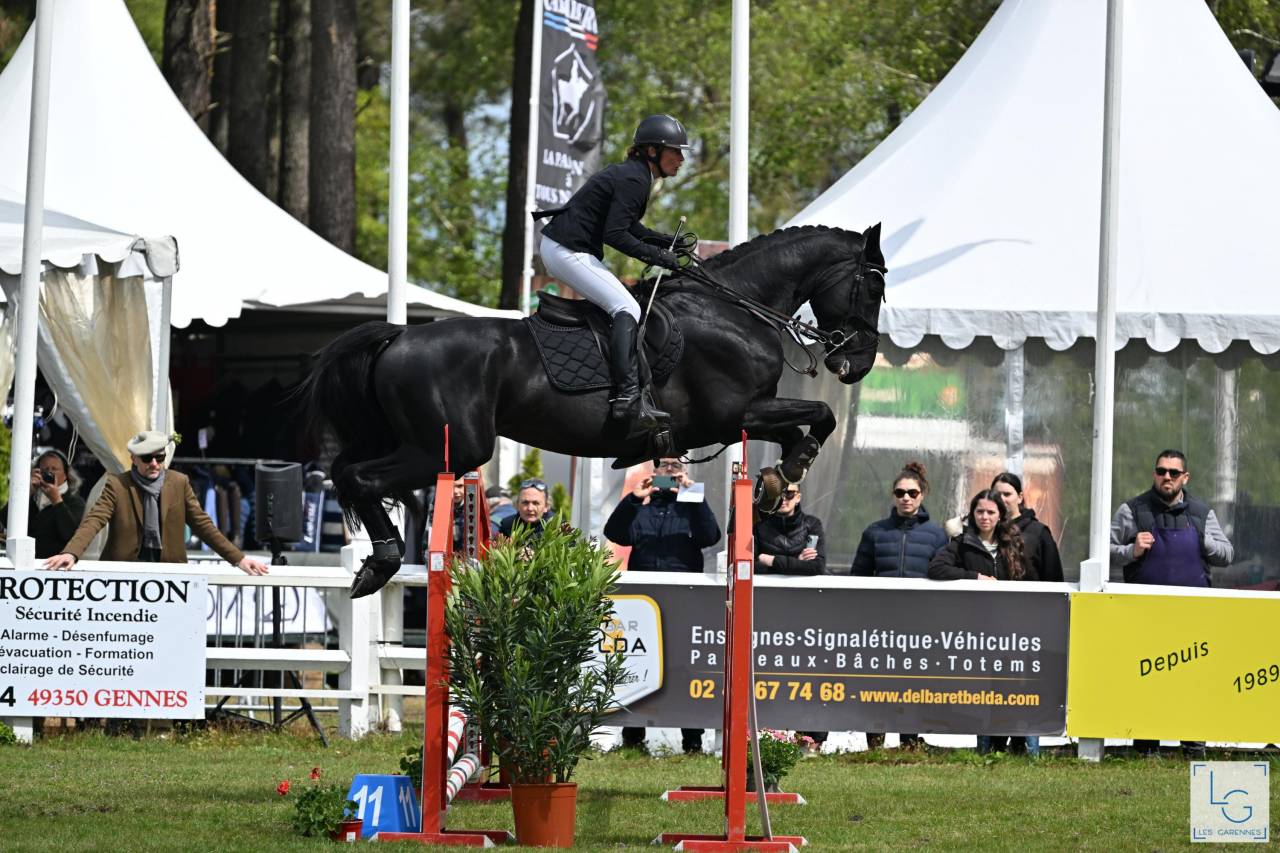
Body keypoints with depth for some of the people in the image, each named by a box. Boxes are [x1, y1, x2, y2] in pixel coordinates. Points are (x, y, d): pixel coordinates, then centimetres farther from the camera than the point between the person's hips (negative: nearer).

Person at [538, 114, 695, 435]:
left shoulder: (631, 174, 16)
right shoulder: (634, 180, -16)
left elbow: (629, 227, 25)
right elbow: (615, 235, -22)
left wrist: (672, 243, 16)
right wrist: (658, 257, -15)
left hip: (557, 246, 11)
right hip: (568, 252, -11)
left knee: (621, 303, 18)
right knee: (627, 309, -20)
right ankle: (628, 397, -33)